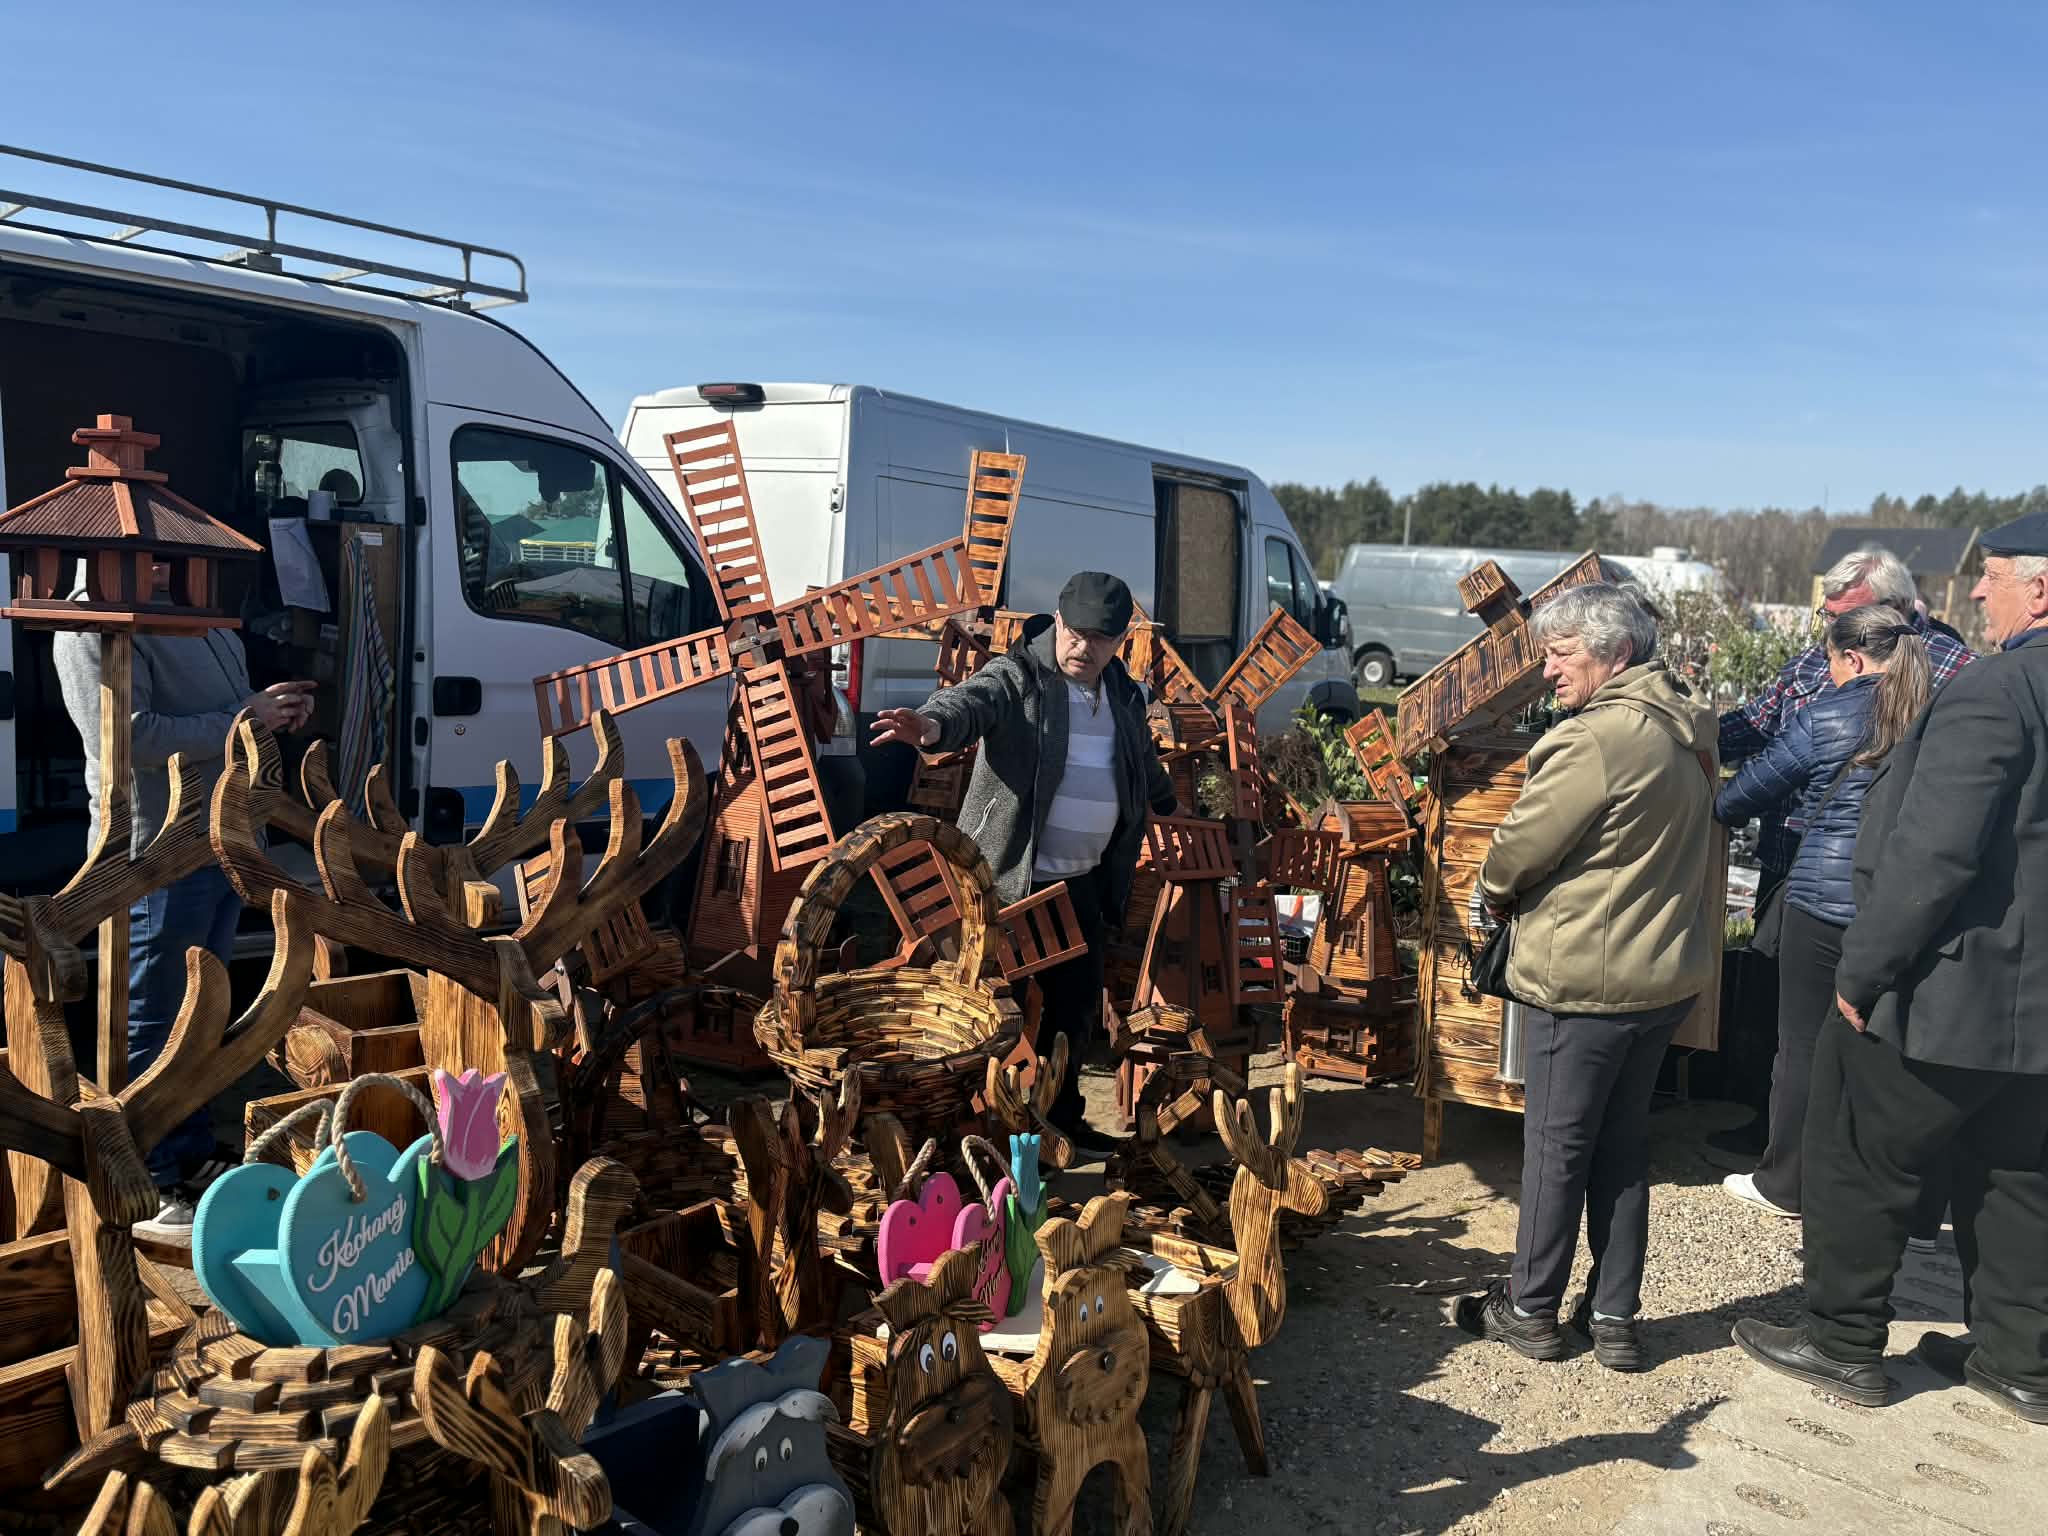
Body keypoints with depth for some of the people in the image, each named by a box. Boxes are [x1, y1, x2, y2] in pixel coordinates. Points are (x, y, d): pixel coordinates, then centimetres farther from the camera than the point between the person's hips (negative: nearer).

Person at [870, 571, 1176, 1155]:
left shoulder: (1124, 696, 12)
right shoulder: (1014, 679, -10)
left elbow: (1147, 770, 30)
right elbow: (970, 702, -33)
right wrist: (933, 724, -55)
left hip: (1084, 882, 7)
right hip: (1010, 880, -6)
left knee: (1077, 1006, 13)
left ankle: (1060, 1114, 30)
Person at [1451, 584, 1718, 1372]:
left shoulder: (1600, 737, -22)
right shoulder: (1687, 732, 8)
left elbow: (1518, 848, -17)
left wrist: (1497, 893, 5)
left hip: (1586, 976, -8)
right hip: (1668, 969, 9)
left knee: (1556, 1144, 6)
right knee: (1624, 1143, 16)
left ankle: (1531, 1310, 20)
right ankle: (1615, 1316, 24)